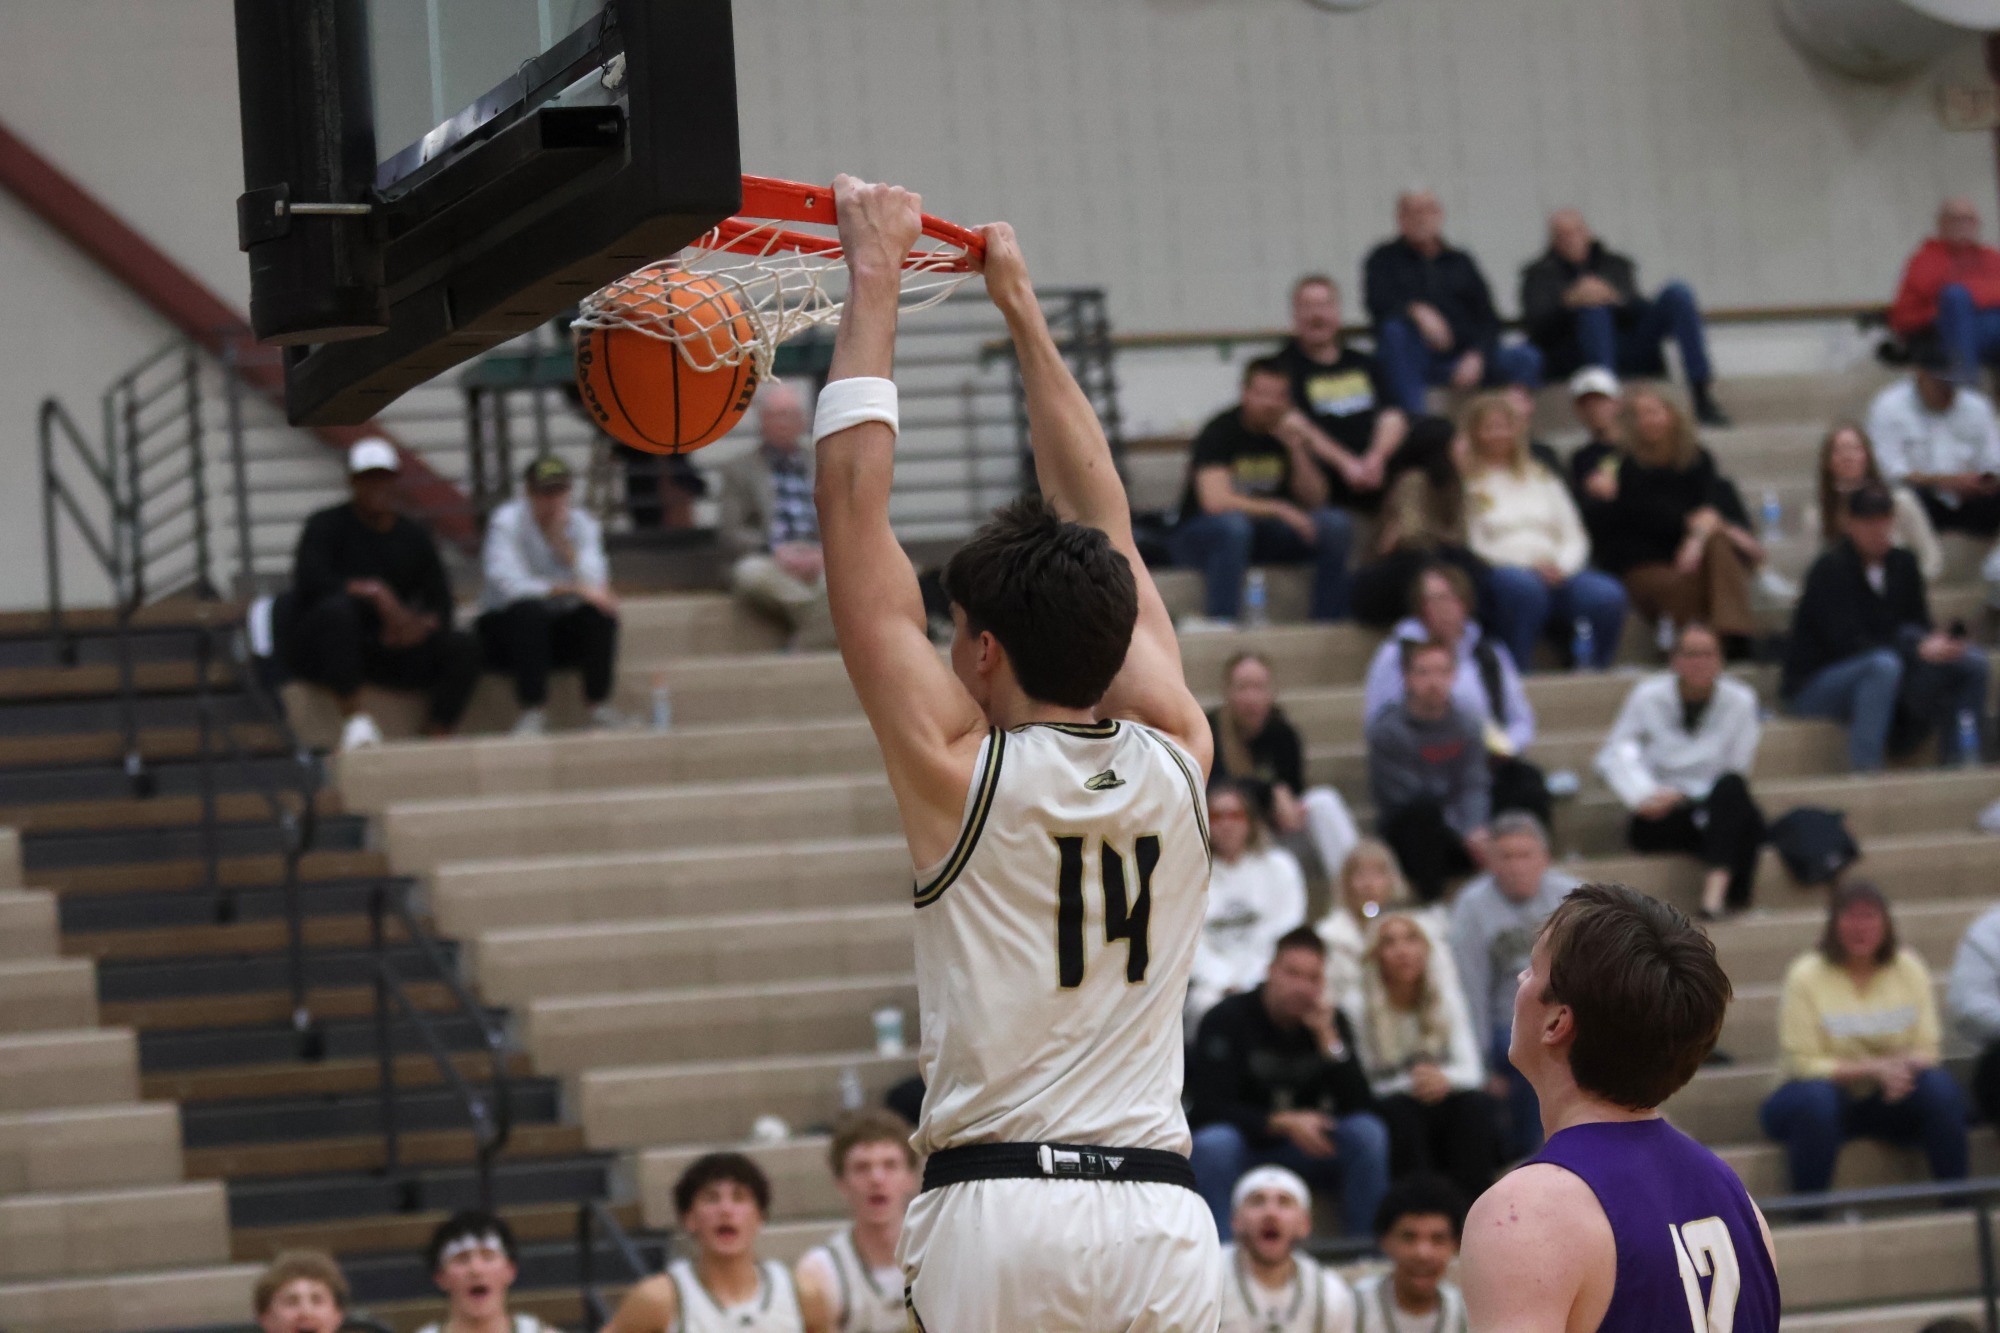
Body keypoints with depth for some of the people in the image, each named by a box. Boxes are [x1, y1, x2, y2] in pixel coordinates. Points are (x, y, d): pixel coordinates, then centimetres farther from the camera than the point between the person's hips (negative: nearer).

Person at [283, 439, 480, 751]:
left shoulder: (414, 538, 13)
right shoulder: (325, 527, -1)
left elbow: (441, 606, 7)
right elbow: (311, 582, -19)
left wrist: (421, 625, -17)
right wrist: (375, 591, -26)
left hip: (391, 652, 4)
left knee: (463, 649, -17)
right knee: (338, 607, -38)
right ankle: (354, 720, -37)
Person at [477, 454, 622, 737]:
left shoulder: (582, 524, -1)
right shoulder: (506, 521, -12)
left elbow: (595, 584, -16)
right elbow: (508, 584, -28)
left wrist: (563, 542, -26)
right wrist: (569, 589, -35)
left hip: (562, 630, 3)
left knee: (601, 613, -25)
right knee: (529, 610, -36)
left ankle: (599, 704, -15)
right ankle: (533, 711, -33)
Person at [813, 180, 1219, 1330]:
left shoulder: (959, 769, -4)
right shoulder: (1173, 757, 7)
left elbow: (857, 505, 0)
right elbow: (1106, 525, 20)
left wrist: (876, 280, 7)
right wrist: (1023, 311, 29)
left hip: (999, 1205, -4)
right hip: (1160, 1209, 4)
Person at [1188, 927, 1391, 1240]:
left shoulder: (1332, 1022, 0)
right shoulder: (1228, 1018, -10)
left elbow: (1359, 1107, -10)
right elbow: (1209, 1108, -18)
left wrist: (1328, 1037, -21)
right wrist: (1283, 1123, -28)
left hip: (1305, 1151, 4)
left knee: (1368, 1132, -21)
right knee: (1214, 1142, -37)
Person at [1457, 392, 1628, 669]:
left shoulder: (1541, 478, 27)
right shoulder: (1468, 484, 10)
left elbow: (1575, 539, 19)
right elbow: (1471, 546, -3)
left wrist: (1561, 566, -4)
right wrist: (1532, 566, -13)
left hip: (1555, 571, 4)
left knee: (1607, 594, -27)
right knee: (1524, 585, -41)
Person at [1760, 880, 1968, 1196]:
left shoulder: (1909, 968, 3)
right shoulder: (1806, 975, -8)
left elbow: (1926, 1049, 2)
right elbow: (1803, 1063, -12)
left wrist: (1904, 1066, -23)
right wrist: (1872, 1069, -24)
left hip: (1888, 1099, 3)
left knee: (1940, 1087, -27)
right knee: (1814, 1099, -38)